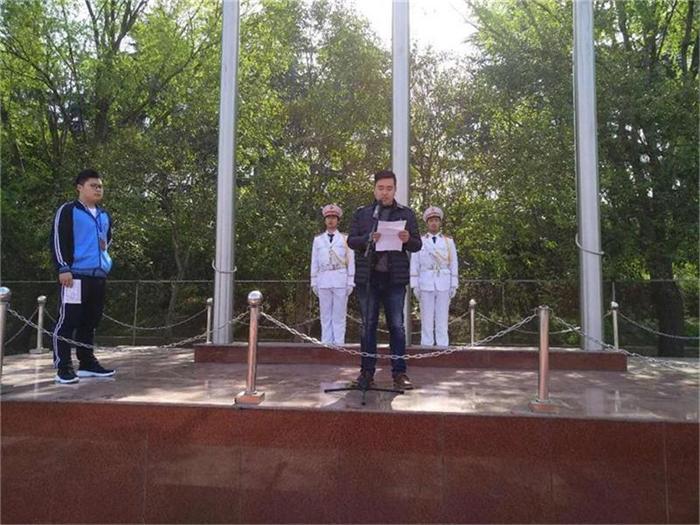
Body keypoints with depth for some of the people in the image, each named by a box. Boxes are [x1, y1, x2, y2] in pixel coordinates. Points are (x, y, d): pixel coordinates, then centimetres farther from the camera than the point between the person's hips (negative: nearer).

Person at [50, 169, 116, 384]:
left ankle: (87, 363, 21)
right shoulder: (67, 211, -2)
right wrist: (63, 268, -15)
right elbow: (58, 240, -9)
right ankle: (63, 368, -1)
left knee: (90, 322, 12)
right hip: (76, 275, -7)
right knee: (67, 321, -5)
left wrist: (105, 243, 12)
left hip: (99, 276, 7)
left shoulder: (104, 215, 19)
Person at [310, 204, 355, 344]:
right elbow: (314, 262, 12)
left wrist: (350, 282, -1)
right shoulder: (318, 239, 13)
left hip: (340, 281, -2)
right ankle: (326, 344, 10)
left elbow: (351, 261, 4)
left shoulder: (345, 238, 7)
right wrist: (314, 282, 7)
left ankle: (339, 344, 5)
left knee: (339, 315, 0)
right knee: (325, 315, 5)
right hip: (324, 280, 2)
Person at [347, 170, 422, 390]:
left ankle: (399, 373, 9)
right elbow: (351, 240, 3)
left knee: (397, 325, 2)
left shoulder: (406, 213, 9)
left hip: (395, 277, 0)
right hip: (367, 277, 1)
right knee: (368, 325, 6)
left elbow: (417, 245, 8)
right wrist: (368, 238, -16)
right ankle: (367, 372, 13)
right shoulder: (361, 213, 10)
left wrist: (408, 239, -14)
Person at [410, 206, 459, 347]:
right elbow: (414, 265, 2)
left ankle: (443, 347, 8)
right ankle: (426, 346, 8)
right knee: (426, 319, 2)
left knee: (442, 319, 3)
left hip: (444, 286, 1)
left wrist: (454, 286, -1)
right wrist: (415, 286, -4)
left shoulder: (449, 242, 7)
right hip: (425, 285, 0)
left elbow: (454, 265, 5)